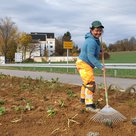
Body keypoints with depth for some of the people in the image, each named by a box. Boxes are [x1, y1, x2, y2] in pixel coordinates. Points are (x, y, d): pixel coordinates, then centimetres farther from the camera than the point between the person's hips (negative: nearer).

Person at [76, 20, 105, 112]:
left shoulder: (94, 39, 10)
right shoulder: (92, 41, -23)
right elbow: (91, 57, -28)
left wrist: (99, 50, 14)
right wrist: (100, 66, -27)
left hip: (84, 64, 11)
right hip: (84, 64, -11)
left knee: (87, 82, 23)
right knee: (90, 84, -16)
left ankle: (83, 99, 39)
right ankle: (89, 105, -19)